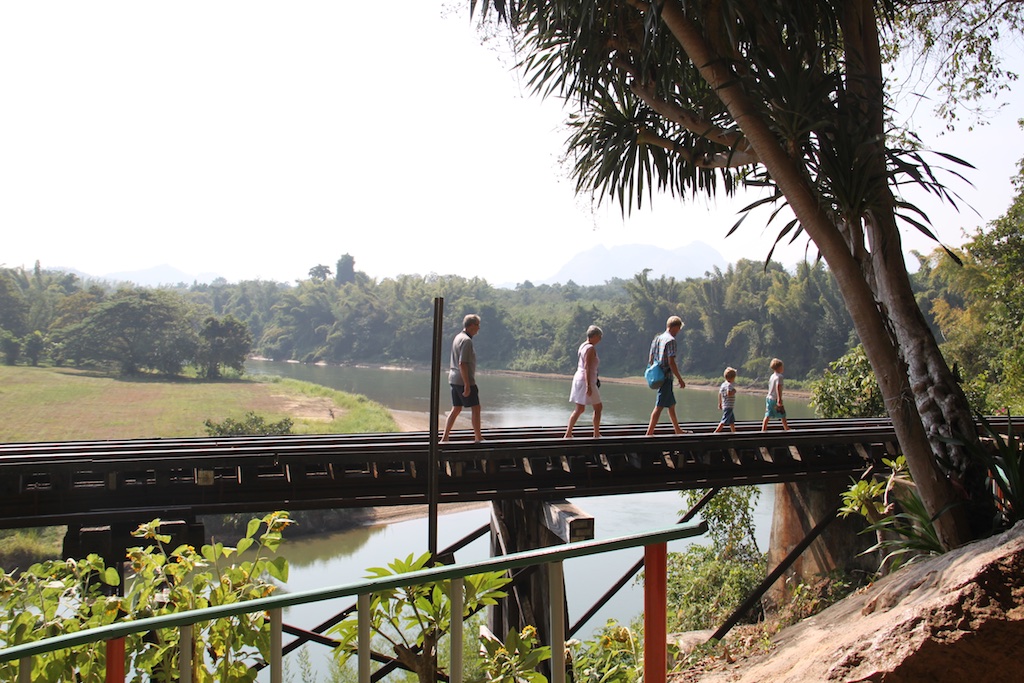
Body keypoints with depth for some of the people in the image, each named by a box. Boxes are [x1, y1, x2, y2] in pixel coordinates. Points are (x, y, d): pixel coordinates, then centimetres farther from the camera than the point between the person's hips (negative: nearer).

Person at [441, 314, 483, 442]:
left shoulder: (458, 337, 14)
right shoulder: (466, 340, -16)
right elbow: (462, 364, -23)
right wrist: (467, 385, -22)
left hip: (454, 379, 9)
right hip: (464, 380, -9)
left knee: (456, 409, 12)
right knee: (475, 408, 0)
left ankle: (444, 437, 9)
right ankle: (478, 438, 6)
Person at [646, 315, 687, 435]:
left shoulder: (657, 339, 12)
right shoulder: (671, 340, -14)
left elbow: (650, 360, 14)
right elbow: (671, 363, -19)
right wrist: (680, 379, -15)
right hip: (666, 377, -9)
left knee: (671, 404, 20)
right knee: (659, 406, -8)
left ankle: (678, 431, 31)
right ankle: (649, 433, -10)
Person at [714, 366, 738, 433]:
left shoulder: (723, 384, 11)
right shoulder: (729, 385, -17)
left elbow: (720, 394, 15)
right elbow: (729, 393, -30)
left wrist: (720, 404, 22)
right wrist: (734, 392, -11)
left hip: (725, 406, 10)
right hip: (729, 406, -10)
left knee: (732, 421, 20)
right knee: (724, 422, -11)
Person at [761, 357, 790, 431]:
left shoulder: (772, 376, 13)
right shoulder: (779, 376, -12)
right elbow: (778, 387, -23)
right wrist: (779, 399, -26)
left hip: (768, 398, 7)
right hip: (775, 399, -7)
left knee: (767, 416, 5)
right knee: (783, 416, 8)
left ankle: (763, 431, -1)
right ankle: (787, 429, 19)